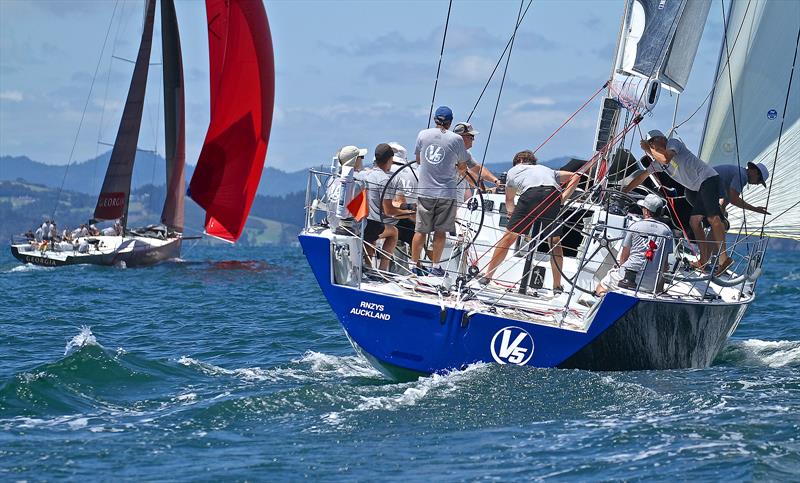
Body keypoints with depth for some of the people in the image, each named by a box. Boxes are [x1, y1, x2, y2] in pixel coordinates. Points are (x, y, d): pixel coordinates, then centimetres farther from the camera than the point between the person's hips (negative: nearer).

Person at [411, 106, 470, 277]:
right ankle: (435, 266, 9)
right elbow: (462, 165, 4)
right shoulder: (456, 139, -6)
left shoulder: (423, 134, 1)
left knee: (420, 230, 8)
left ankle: (414, 264, 14)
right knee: (440, 231, 6)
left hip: (425, 191, 2)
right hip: (446, 192, -2)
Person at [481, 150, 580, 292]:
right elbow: (575, 176, 34)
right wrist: (563, 198, 26)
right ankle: (557, 287, 8)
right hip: (553, 195, 2)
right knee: (555, 242, 11)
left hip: (531, 194, -2)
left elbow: (509, 199, 44)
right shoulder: (547, 170, 41)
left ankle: (487, 277, 15)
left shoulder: (514, 170, 35)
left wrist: (511, 212, 61)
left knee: (509, 237, 8)